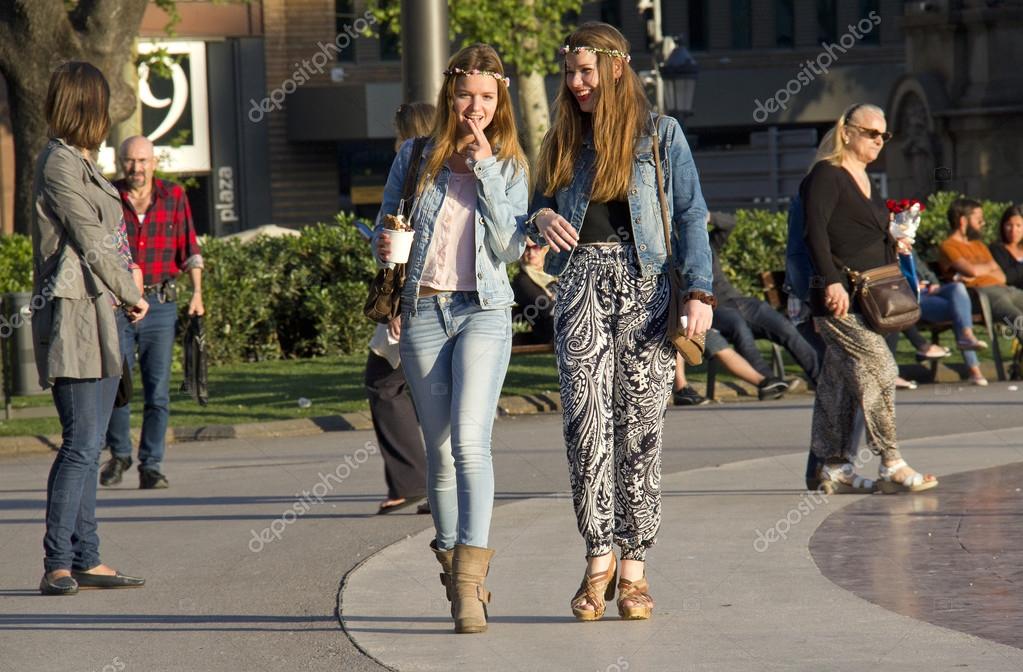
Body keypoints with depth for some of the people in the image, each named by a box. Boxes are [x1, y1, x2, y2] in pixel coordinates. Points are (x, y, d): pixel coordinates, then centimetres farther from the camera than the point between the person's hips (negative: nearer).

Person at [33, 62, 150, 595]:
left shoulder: (79, 162, 18)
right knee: (82, 442, -12)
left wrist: (122, 295, 8)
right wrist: (132, 295, -2)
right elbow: (90, 243, -12)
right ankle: (57, 565, -11)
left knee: (88, 444, 9)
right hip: (70, 313, -10)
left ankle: (86, 560, 11)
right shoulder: (59, 163, -12)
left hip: (95, 312, 10)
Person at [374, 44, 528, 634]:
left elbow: (510, 246, -5)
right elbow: (384, 230, 16)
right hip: (423, 312, 2)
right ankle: (454, 560, 19)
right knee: (441, 452, 5)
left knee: (469, 440, -19)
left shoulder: (509, 166, 6)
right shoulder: (415, 158, 8)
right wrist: (384, 248, -8)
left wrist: (486, 170, -10)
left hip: (484, 311, -2)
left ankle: (469, 578, -25)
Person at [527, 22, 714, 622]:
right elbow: (543, 208, 23)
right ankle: (599, 558, -4)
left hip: (645, 284, -2)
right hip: (582, 282, 2)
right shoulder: (563, 141, 17)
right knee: (587, 421, -10)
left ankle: (634, 566, 1)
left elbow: (692, 215, 2)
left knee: (640, 426, -3)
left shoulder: (661, 134, 6)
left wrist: (700, 291, -10)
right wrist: (541, 219, -3)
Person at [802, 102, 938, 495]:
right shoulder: (826, 175, -8)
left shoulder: (865, 182, 20)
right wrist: (832, 282, -25)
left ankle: (835, 469, 10)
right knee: (880, 370, -12)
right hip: (838, 296, -9)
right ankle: (892, 466, -10)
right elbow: (815, 231, -18)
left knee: (839, 381, 9)